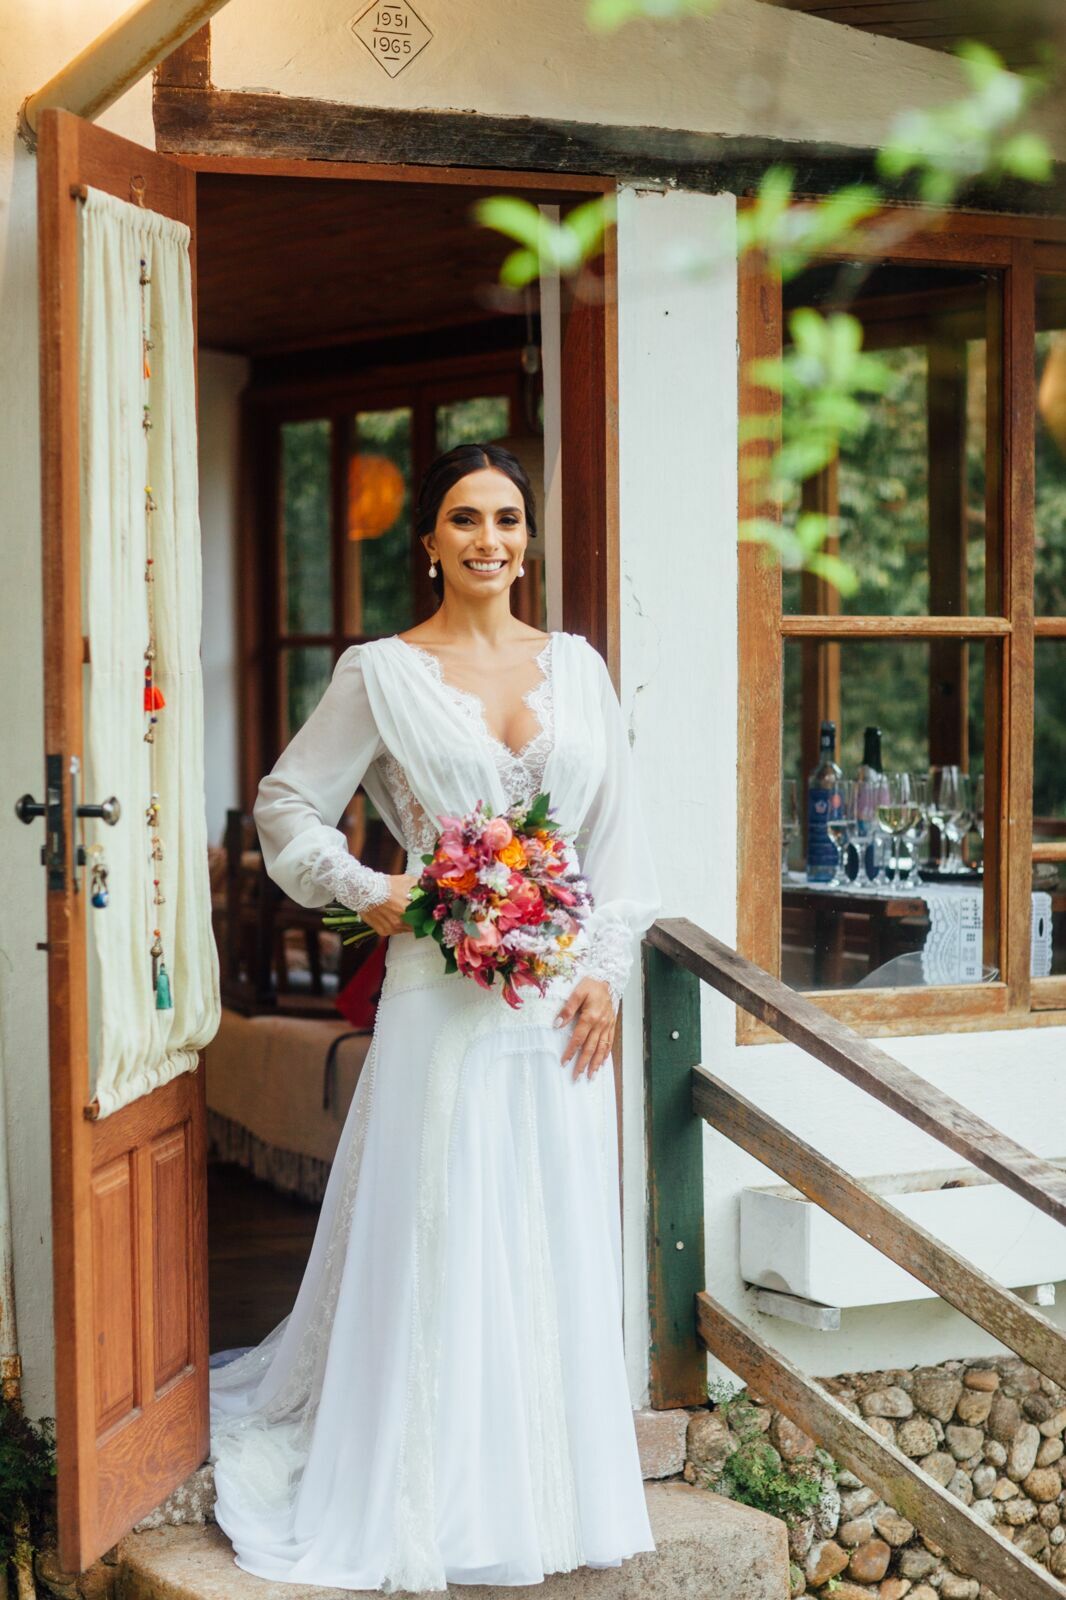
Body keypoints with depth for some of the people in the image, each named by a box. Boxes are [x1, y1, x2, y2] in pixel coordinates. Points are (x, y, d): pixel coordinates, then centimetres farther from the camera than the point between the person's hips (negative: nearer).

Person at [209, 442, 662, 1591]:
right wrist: (367, 894, -9)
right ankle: (439, 1503, 14)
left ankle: (556, 1491, 23)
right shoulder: (381, 673, -2)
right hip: (444, 994, -3)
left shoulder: (575, 664, 9)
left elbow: (617, 828, 9)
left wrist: (606, 966, 0)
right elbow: (287, 803, 4)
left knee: (559, 1239, 9)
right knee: (438, 1239, 1)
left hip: (561, 992, 4)